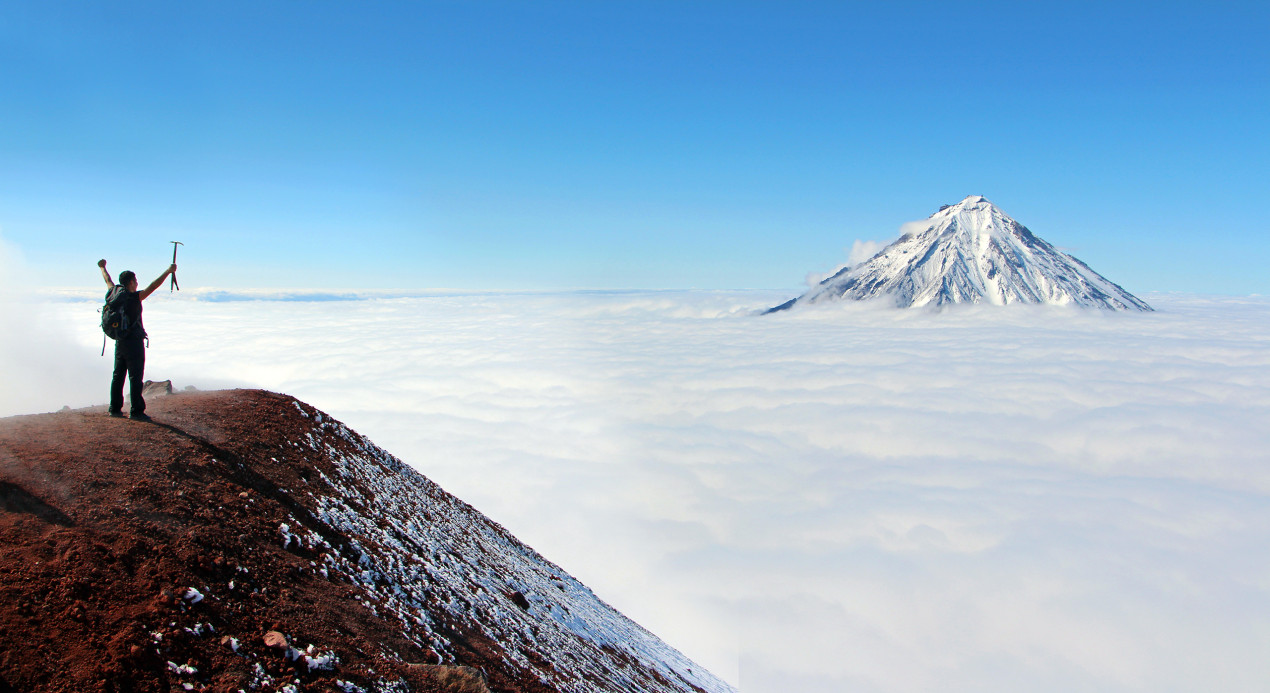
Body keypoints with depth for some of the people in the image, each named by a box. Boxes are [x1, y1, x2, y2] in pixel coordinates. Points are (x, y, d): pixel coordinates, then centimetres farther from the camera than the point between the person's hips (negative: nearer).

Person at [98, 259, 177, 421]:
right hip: (134, 341, -8)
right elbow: (153, 286, -22)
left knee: (118, 375, 14)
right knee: (135, 377, -6)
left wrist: (102, 267, 41)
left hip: (119, 341, 8)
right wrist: (168, 271, -19)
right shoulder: (134, 297, -16)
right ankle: (136, 411, -7)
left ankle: (115, 408, 20)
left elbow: (108, 281, 23)